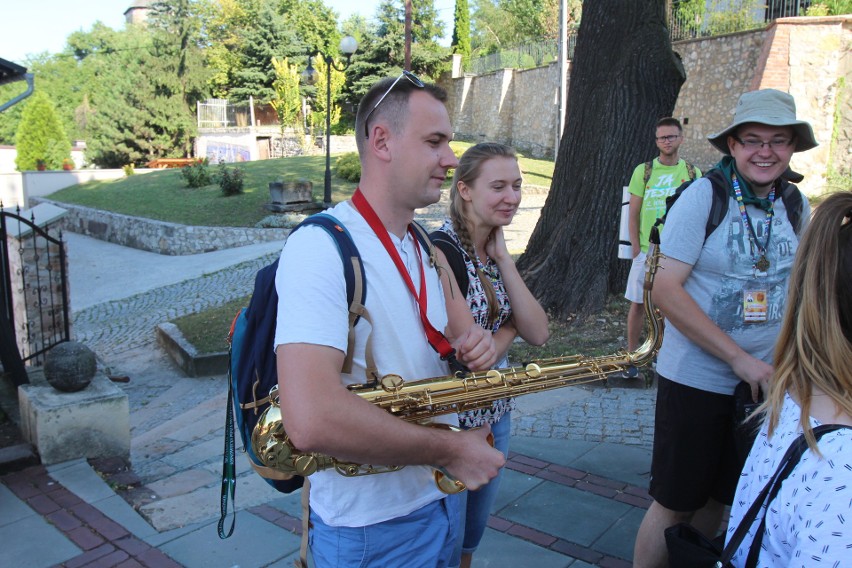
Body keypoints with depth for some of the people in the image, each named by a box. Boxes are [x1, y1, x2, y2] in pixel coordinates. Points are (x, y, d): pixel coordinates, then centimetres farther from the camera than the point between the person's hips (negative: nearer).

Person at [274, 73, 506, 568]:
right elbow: (310, 420, -34)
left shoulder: (429, 248, 6)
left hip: (444, 499, 8)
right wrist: (450, 449, -23)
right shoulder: (321, 246, -23)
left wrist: (476, 346, -11)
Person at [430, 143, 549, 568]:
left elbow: (537, 334, -6)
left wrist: (503, 259, -11)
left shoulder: (494, 252, 4)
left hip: (496, 415, 8)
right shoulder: (442, 251, -22)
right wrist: (508, 328, -8)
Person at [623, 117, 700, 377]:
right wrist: (636, 248, -4)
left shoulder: (693, 173, 7)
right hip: (647, 250, -1)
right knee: (638, 303, 1)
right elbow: (633, 214, 2)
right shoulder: (643, 171, 3)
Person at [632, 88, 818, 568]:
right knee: (674, 506, 5)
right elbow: (665, 289, -17)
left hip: (765, 383, 5)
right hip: (696, 381, -5)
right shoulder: (703, 196, -11)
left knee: (719, 501, 18)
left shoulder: (796, 205, 4)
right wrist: (740, 358, -20)